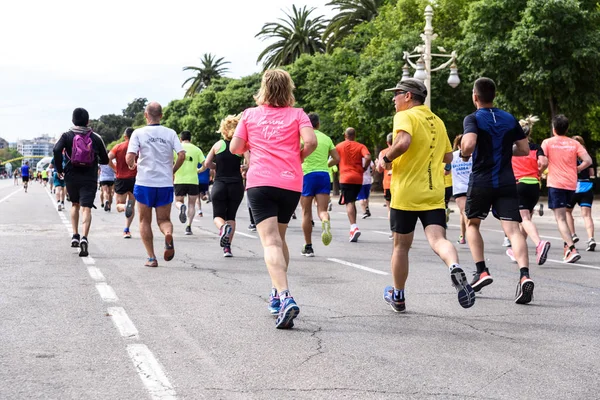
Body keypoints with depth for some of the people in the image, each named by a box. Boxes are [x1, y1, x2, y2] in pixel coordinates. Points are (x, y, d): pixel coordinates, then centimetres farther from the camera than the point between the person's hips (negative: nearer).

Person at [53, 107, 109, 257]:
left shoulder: (67, 135, 3)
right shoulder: (96, 138, 5)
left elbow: (57, 150, -15)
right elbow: (105, 160, 8)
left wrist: (59, 169, -2)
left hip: (71, 176, 1)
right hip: (89, 178, -1)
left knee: (75, 204, 23)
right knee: (86, 208, -8)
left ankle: (75, 236, 15)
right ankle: (84, 238, -28)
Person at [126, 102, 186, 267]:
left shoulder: (138, 133, -4)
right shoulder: (170, 133, 2)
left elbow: (129, 158, -12)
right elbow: (182, 155, -7)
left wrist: (132, 165, 11)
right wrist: (173, 171, 10)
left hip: (144, 183, -1)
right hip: (165, 184, 2)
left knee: (145, 221, 12)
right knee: (164, 219, 11)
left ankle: (151, 258, 7)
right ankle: (169, 234, -24)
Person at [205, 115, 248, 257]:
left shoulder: (218, 145, 1)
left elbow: (207, 163, -1)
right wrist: (241, 168, 6)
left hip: (219, 185, 0)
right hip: (236, 185, 0)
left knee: (218, 215, 10)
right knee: (231, 216, 14)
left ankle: (223, 227, -26)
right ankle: (227, 247, 6)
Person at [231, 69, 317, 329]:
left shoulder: (250, 114, 9)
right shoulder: (297, 115, 7)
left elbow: (235, 148, 7)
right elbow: (310, 142, -9)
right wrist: (298, 157, 10)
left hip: (259, 182, -2)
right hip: (291, 183, 2)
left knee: (271, 242, -12)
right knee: (279, 237, 22)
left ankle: (285, 298, -31)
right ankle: (277, 294, 31)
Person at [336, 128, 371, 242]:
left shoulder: (339, 146, 5)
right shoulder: (361, 146, 5)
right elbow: (368, 157, -11)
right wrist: (364, 169, 4)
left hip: (345, 178, -3)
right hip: (358, 178, 3)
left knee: (349, 203, -10)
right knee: (352, 202, 18)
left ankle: (354, 227, -29)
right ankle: (353, 228, 19)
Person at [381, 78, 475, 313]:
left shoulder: (405, 116, -6)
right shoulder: (437, 121, 16)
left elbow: (403, 142, -26)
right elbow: (448, 157, 21)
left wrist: (387, 158, -10)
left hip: (406, 193, -5)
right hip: (434, 193, 5)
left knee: (401, 246, 10)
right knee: (438, 239, -8)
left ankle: (398, 297, 23)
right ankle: (455, 267, -41)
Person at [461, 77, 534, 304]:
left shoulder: (473, 119, -4)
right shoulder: (510, 119, 10)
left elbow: (469, 144, -22)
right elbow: (524, 150, 10)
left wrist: (464, 154, -1)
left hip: (481, 181, -2)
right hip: (507, 182, 3)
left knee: (472, 223, 20)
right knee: (513, 229, -7)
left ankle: (481, 271, 10)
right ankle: (524, 275, -28)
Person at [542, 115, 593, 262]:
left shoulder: (548, 143, -1)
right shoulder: (574, 143, 7)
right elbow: (588, 160, -3)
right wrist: (577, 169, 13)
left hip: (555, 184, -4)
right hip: (571, 184, 4)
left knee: (560, 219, -7)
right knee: (564, 216, 22)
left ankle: (572, 249, -21)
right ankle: (567, 245, 20)